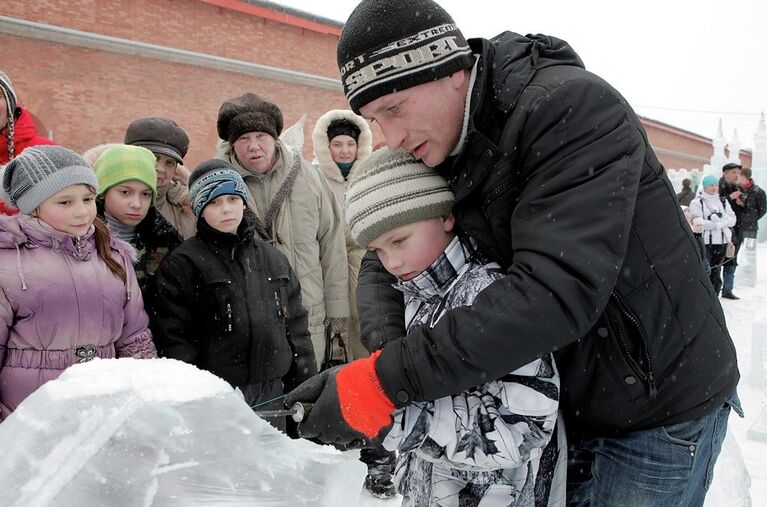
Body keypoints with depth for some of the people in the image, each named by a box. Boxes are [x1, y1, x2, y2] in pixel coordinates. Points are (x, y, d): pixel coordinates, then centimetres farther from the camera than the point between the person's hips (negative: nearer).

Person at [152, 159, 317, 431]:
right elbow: (174, 335, -7)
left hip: (272, 392, 5)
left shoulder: (273, 258, 11)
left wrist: (307, 387, 11)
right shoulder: (182, 263, -4)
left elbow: (295, 323, 13)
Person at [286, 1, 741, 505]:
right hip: (571, 406, 6)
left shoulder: (571, 105, -24)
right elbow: (383, 261, 4)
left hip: (661, 409, -6)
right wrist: (384, 352, -18)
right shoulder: (447, 157, -1)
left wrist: (391, 380, -35)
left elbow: (557, 290, -35)